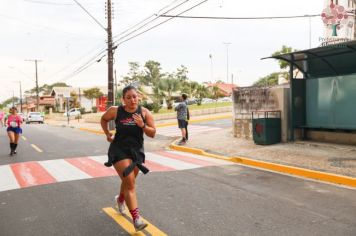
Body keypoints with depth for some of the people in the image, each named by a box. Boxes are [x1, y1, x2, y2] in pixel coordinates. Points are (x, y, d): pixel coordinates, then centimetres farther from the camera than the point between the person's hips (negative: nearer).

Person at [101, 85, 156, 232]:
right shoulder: (115, 111, -10)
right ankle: (136, 219, -10)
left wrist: (142, 125, -24)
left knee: (128, 182, 22)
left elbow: (152, 134, -8)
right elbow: (103, 119, 11)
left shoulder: (144, 112, -8)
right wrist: (107, 134, 4)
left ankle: (120, 199, 54)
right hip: (119, 150, -3)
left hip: (137, 151, 4)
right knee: (130, 184, -12)